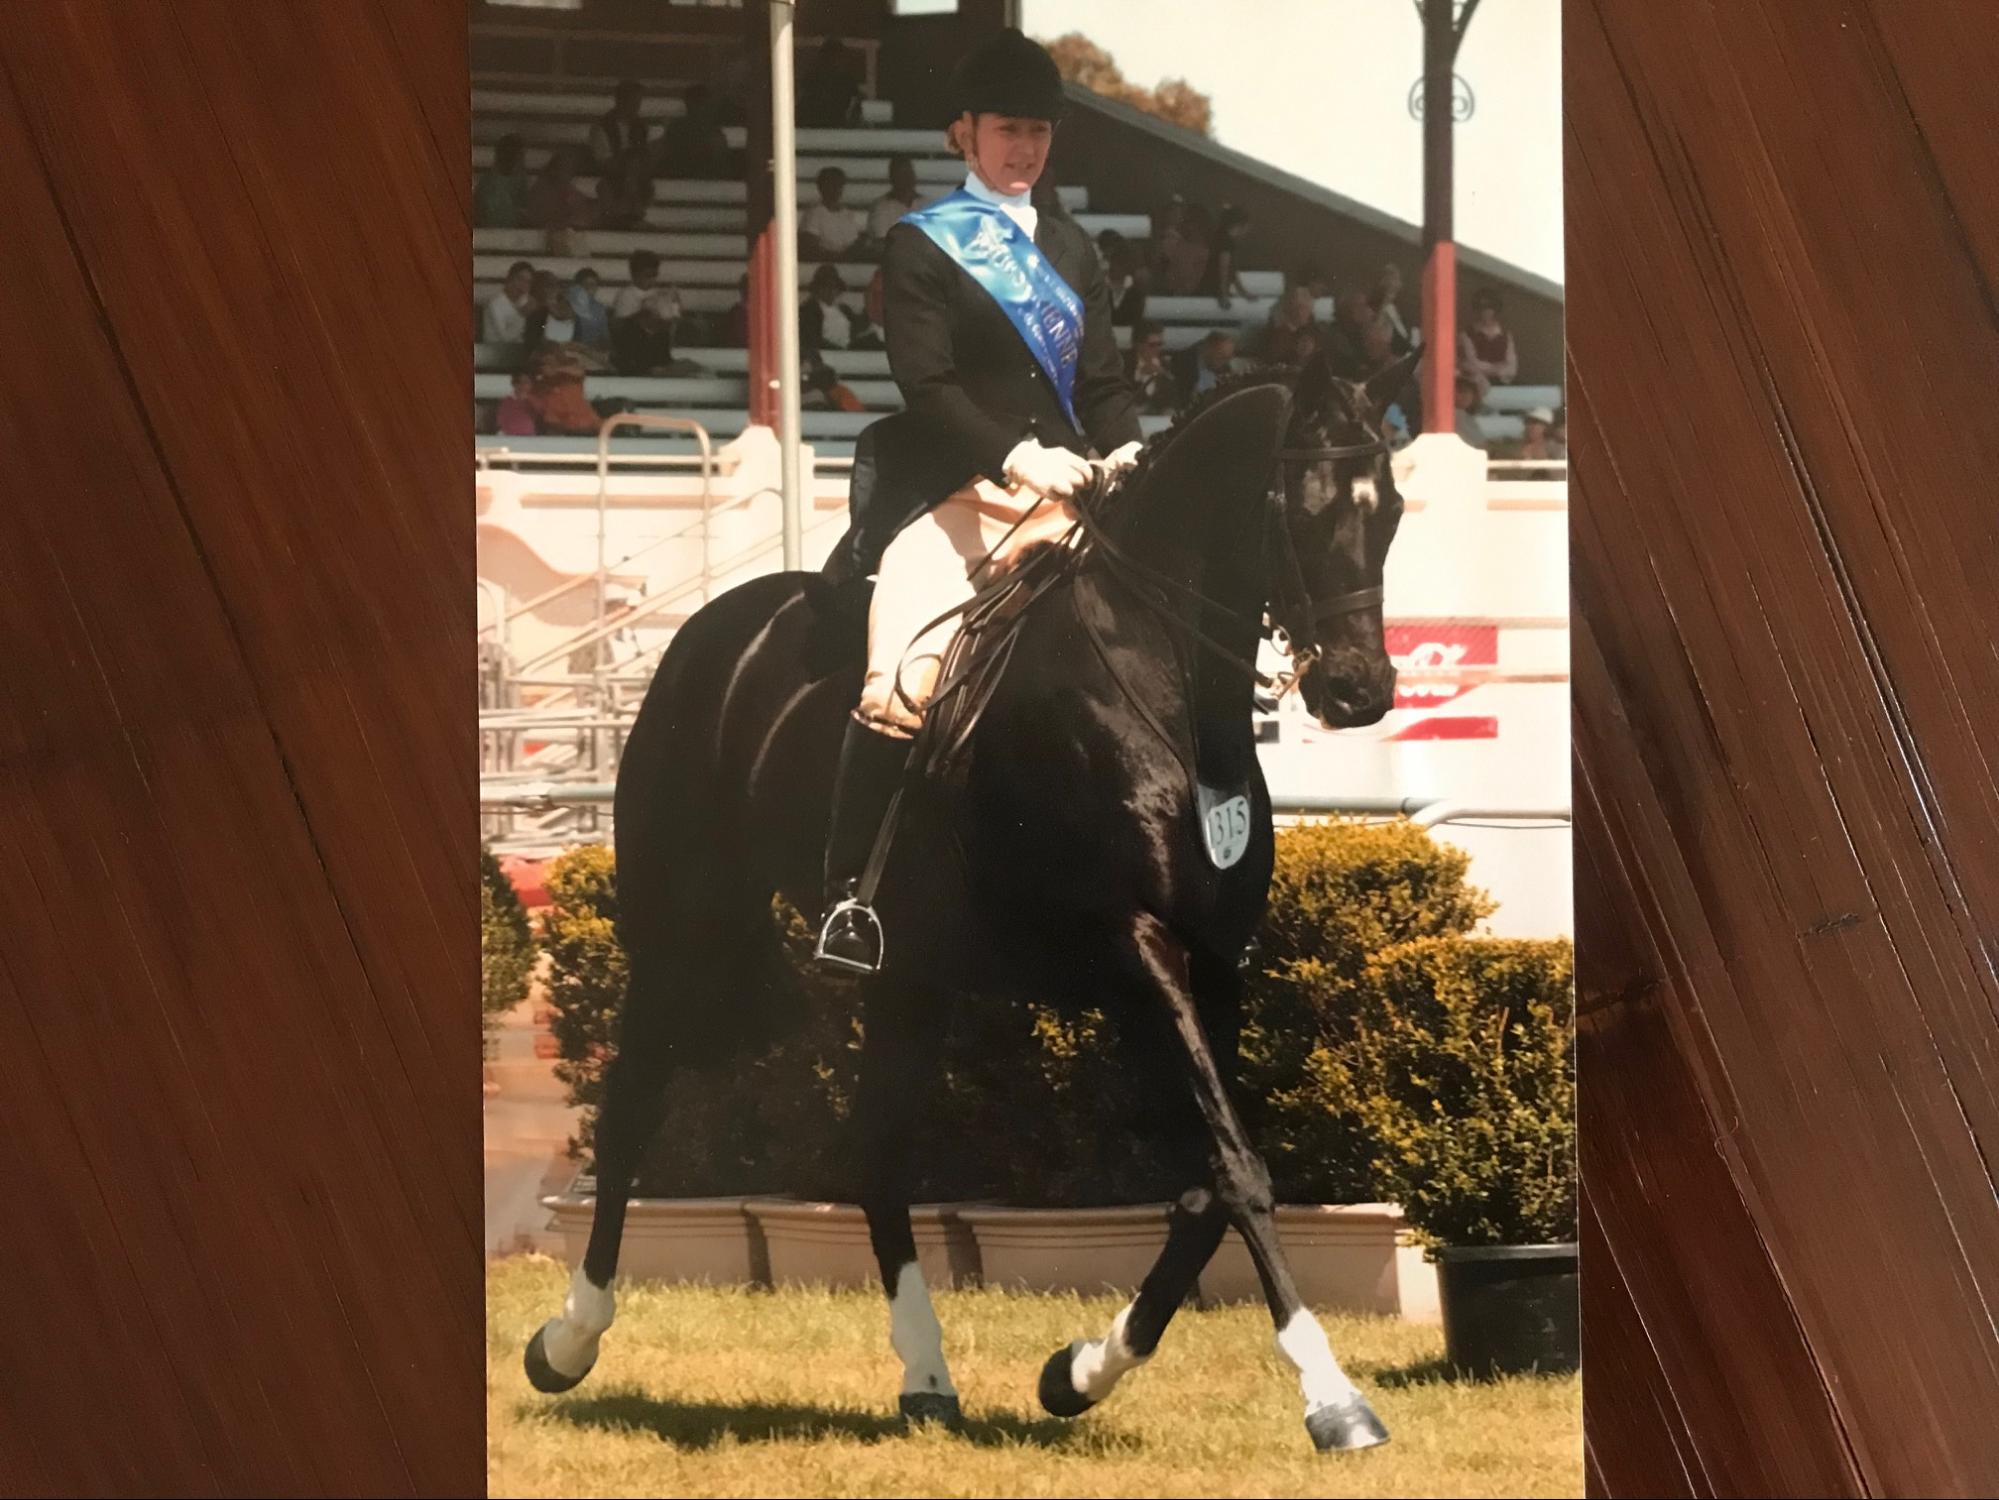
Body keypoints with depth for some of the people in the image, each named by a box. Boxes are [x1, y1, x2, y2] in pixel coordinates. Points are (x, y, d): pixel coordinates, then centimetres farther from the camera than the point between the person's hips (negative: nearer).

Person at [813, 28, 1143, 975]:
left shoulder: (1070, 250, 20)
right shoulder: (920, 246, 2)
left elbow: (1104, 379, 17)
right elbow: (926, 383, -10)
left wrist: (1124, 452, -4)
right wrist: (1016, 456, -24)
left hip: (1066, 496, 6)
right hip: (955, 498, -6)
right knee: (904, 685, -22)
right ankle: (848, 890, -17)